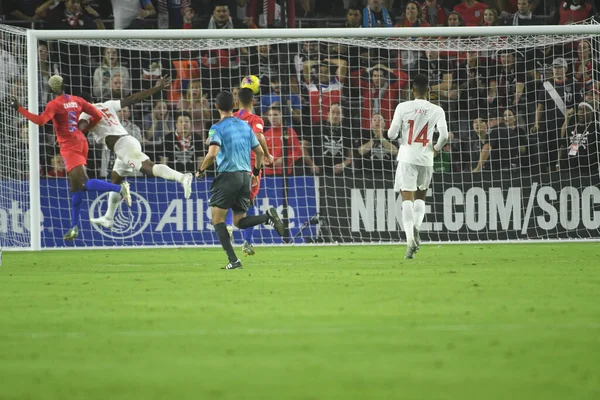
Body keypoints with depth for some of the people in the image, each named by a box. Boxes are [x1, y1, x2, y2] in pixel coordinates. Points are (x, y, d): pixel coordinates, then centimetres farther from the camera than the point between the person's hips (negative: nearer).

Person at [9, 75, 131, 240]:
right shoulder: (76, 100, 9)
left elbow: (40, 120, -24)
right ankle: (75, 227, 15)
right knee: (76, 186, 12)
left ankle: (119, 188, -34)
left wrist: (19, 109, -17)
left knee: (84, 183, -17)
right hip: (81, 142, 8)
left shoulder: (54, 104, -10)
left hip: (69, 146, -8)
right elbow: (97, 116, 9)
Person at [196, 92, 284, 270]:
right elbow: (260, 152, 15)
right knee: (240, 221, 13)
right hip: (245, 175, 6)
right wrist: (256, 172, 30)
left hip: (227, 175, -6)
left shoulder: (217, 128, -6)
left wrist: (201, 171, -5)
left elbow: (212, 153, -20)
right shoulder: (245, 126, 13)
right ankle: (268, 216, -14)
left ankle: (233, 260, -9)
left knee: (218, 220, 2)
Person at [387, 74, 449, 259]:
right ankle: (416, 226, -5)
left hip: (407, 158, -2)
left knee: (407, 198, -5)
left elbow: (391, 135, -4)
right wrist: (436, 148, 11)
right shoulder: (437, 111, 0)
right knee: (420, 196, 20)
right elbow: (444, 135, -9)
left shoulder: (403, 107, -3)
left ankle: (410, 238, -21)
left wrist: (391, 134, 20)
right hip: (426, 159, 2)